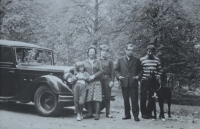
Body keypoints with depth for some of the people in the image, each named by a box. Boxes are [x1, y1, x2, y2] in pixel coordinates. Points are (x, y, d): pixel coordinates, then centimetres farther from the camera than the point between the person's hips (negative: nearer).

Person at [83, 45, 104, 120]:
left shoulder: (97, 62, 11)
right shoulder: (84, 62, 13)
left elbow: (101, 71, 2)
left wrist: (94, 76, -10)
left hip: (96, 82, -1)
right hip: (87, 82, 1)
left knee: (97, 98, -9)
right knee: (88, 99, -1)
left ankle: (97, 114, -7)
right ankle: (90, 113, 8)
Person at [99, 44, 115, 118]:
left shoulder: (109, 61, 11)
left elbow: (112, 72, 6)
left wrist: (112, 81, -4)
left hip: (107, 80, 1)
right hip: (99, 80, -1)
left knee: (107, 97, 2)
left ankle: (108, 113, 7)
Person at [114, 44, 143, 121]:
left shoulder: (136, 60, 10)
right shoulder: (120, 60, 12)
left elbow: (140, 70, 11)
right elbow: (116, 70, 13)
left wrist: (138, 76, -7)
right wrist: (118, 76, -5)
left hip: (133, 83, -2)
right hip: (124, 83, 2)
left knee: (134, 100, -4)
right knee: (126, 100, 7)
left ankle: (136, 115, 2)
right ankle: (127, 115, 16)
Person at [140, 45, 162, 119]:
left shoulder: (157, 60, 8)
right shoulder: (142, 59, 2)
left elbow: (159, 70, 14)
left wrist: (158, 78, 1)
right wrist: (140, 77, -6)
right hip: (144, 81, -2)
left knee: (152, 98, 5)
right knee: (143, 98, -2)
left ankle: (149, 112, 16)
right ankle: (144, 113, 8)